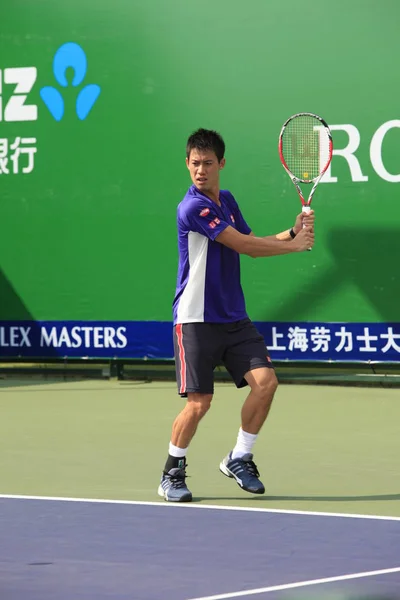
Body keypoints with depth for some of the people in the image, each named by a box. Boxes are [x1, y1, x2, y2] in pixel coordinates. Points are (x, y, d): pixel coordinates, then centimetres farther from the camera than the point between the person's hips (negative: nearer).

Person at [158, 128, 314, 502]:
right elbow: (242, 244, -16)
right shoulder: (193, 208, -15)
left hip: (234, 318, 7)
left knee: (265, 381, -7)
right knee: (199, 401, -9)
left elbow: (251, 244, 16)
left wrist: (291, 232, -1)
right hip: (196, 320, -7)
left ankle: (238, 459, 10)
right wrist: (295, 246, -7)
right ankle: (172, 473, 11)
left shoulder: (226, 200, 11)